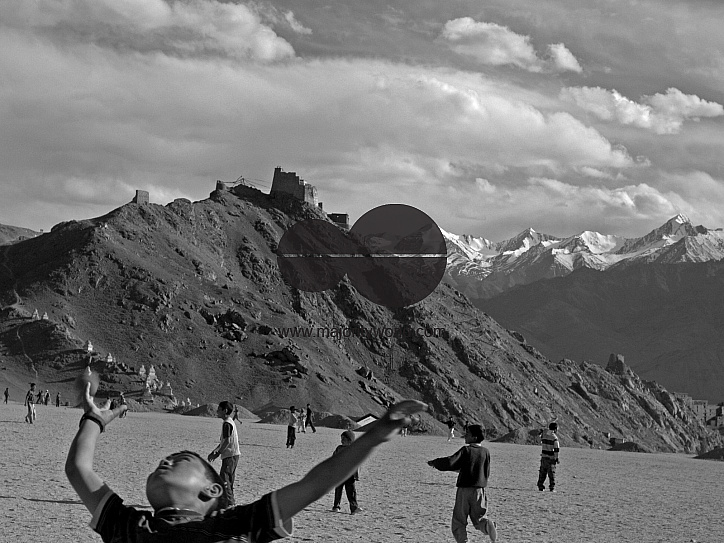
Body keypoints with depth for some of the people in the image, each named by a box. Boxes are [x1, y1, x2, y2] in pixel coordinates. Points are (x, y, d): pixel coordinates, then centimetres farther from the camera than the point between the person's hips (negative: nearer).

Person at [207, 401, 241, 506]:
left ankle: (229, 503, -12)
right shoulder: (230, 422, 16)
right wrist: (215, 450, 16)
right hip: (234, 454, 10)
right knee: (228, 481, 15)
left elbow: (227, 441, -21)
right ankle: (231, 503, 19)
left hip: (230, 455, -10)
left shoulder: (227, 423, -15)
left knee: (224, 480, -10)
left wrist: (217, 454, -17)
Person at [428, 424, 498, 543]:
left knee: (459, 520, 8)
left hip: (464, 489, -3)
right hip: (479, 489, 3)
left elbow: (450, 462, -16)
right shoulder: (485, 452, 5)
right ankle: (489, 526, -23)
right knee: (479, 518, 9)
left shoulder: (466, 450, -7)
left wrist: (434, 462, 0)